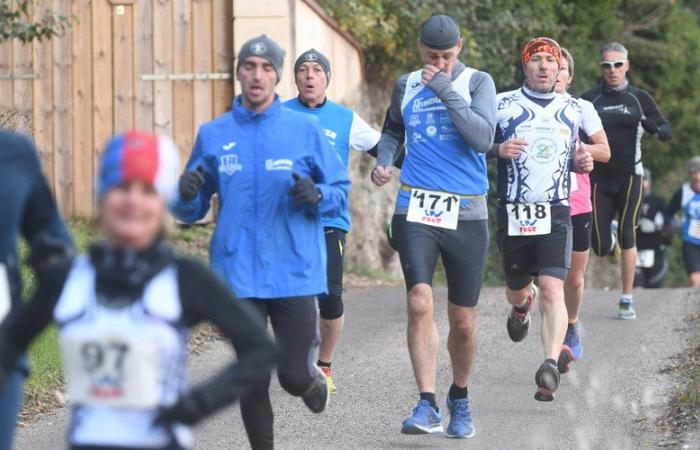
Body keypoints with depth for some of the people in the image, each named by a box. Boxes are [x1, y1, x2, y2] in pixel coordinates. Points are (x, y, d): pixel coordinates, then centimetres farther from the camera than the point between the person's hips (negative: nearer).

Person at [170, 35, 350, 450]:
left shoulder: (305, 129, 2)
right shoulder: (213, 135, 6)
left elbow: (341, 192, 5)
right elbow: (192, 211, 12)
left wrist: (317, 194, -17)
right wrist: (185, 195, -11)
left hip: (296, 273, -1)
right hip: (239, 276, 1)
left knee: (294, 376, -3)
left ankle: (315, 381, 33)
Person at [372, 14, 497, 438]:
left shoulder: (478, 82, 0)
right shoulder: (406, 85, 10)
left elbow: (483, 138, -15)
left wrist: (446, 90, -16)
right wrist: (384, 161, 8)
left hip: (466, 213, -1)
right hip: (416, 208, 1)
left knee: (463, 321, 5)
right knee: (419, 303, -18)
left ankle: (460, 400, 28)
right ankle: (428, 406, -18)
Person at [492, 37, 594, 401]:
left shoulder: (573, 110, 10)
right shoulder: (502, 105, 1)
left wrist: (582, 162, 1)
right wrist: (499, 150, -15)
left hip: (556, 213, 0)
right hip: (513, 214, 0)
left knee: (552, 289, -18)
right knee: (517, 290, 16)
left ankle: (551, 365, -24)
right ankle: (522, 304, 54)